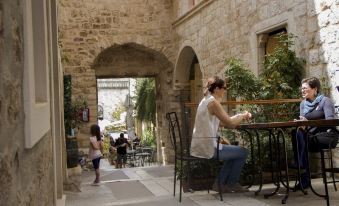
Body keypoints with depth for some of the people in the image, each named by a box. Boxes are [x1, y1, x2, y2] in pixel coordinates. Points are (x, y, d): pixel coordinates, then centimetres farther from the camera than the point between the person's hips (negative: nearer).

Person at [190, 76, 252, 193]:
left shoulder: (205, 100, 14)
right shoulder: (213, 102, -16)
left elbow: (223, 122, 17)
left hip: (200, 146, 10)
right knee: (243, 152, 4)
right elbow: (230, 123, -18)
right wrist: (243, 115, 0)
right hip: (208, 148, -10)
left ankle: (220, 183, 26)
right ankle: (231, 184, 19)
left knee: (234, 152, 26)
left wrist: (241, 116, 11)